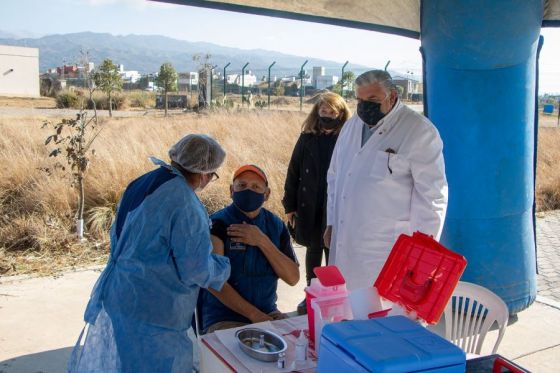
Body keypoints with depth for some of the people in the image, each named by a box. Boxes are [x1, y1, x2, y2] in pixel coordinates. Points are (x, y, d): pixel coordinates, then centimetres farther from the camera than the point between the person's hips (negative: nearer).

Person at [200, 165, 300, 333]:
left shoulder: (276, 225, 5)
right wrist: (255, 315, -18)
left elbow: (293, 278, -2)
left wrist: (262, 242, -15)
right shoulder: (217, 224, -11)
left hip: (269, 313, 5)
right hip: (224, 319, -5)